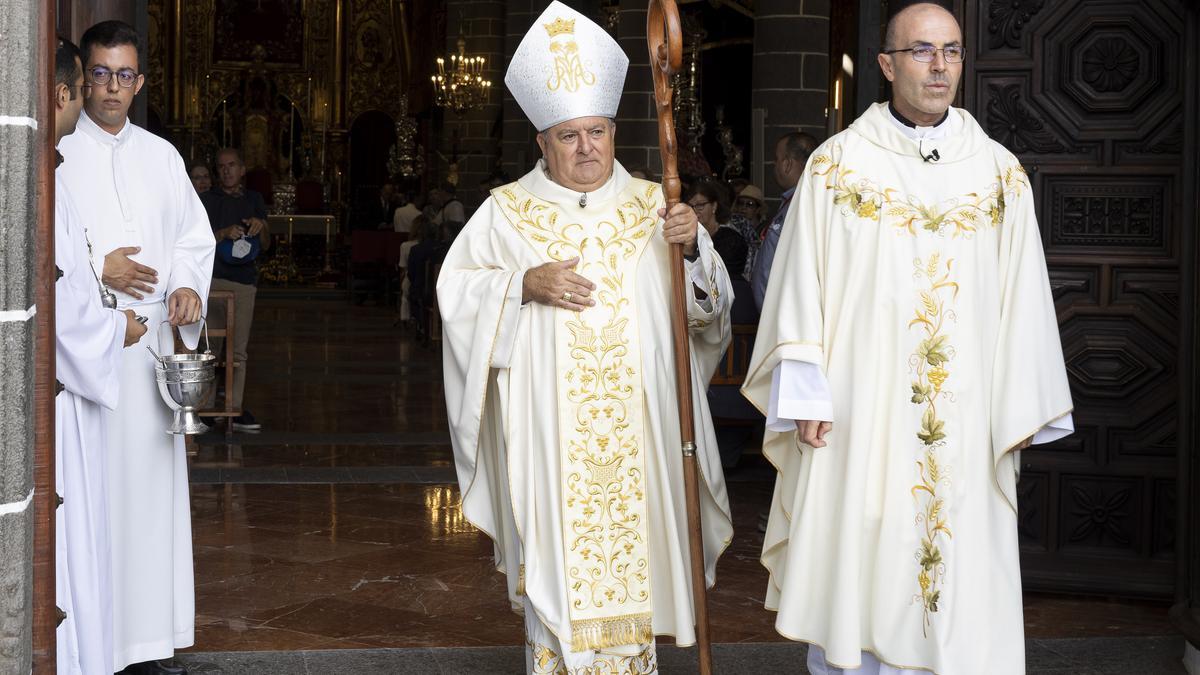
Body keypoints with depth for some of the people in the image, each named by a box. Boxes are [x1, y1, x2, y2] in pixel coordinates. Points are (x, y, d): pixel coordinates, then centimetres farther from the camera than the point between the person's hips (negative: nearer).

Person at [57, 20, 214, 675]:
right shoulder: (55, 152, 1)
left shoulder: (161, 156, 15)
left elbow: (195, 236, 17)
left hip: (149, 347, 4)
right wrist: (95, 271, -12)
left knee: (151, 483, 4)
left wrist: (188, 284, -2)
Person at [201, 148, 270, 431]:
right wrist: (224, 233, -16)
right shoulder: (208, 200, 7)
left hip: (245, 280, 3)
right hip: (213, 278, -3)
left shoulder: (254, 200, 17)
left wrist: (261, 227, -3)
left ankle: (235, 410, 3)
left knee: (238, 350, 2)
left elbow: (266, 246, 17)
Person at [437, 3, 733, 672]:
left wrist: (692, 247, -17)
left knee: (631, 541, 3)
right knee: (555, 555, 0)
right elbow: (457, 289, 2)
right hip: (546, 427, -1)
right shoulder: (508, 212, 4)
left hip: (634, 426, 1)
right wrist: (525, 284, -13)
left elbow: (708, 301, 3)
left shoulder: (653, 207, 7)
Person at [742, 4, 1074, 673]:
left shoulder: (1000, 173, 6)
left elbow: (1022, 297, 6)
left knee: (959, 571, 4)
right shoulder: (837, 164, 1)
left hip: (964, 422, 2)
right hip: (857, 416, -1)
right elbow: (801, 286, 0)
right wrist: (805, 398, -6)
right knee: (854, 568, 4)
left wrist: (1020, 412, 2)